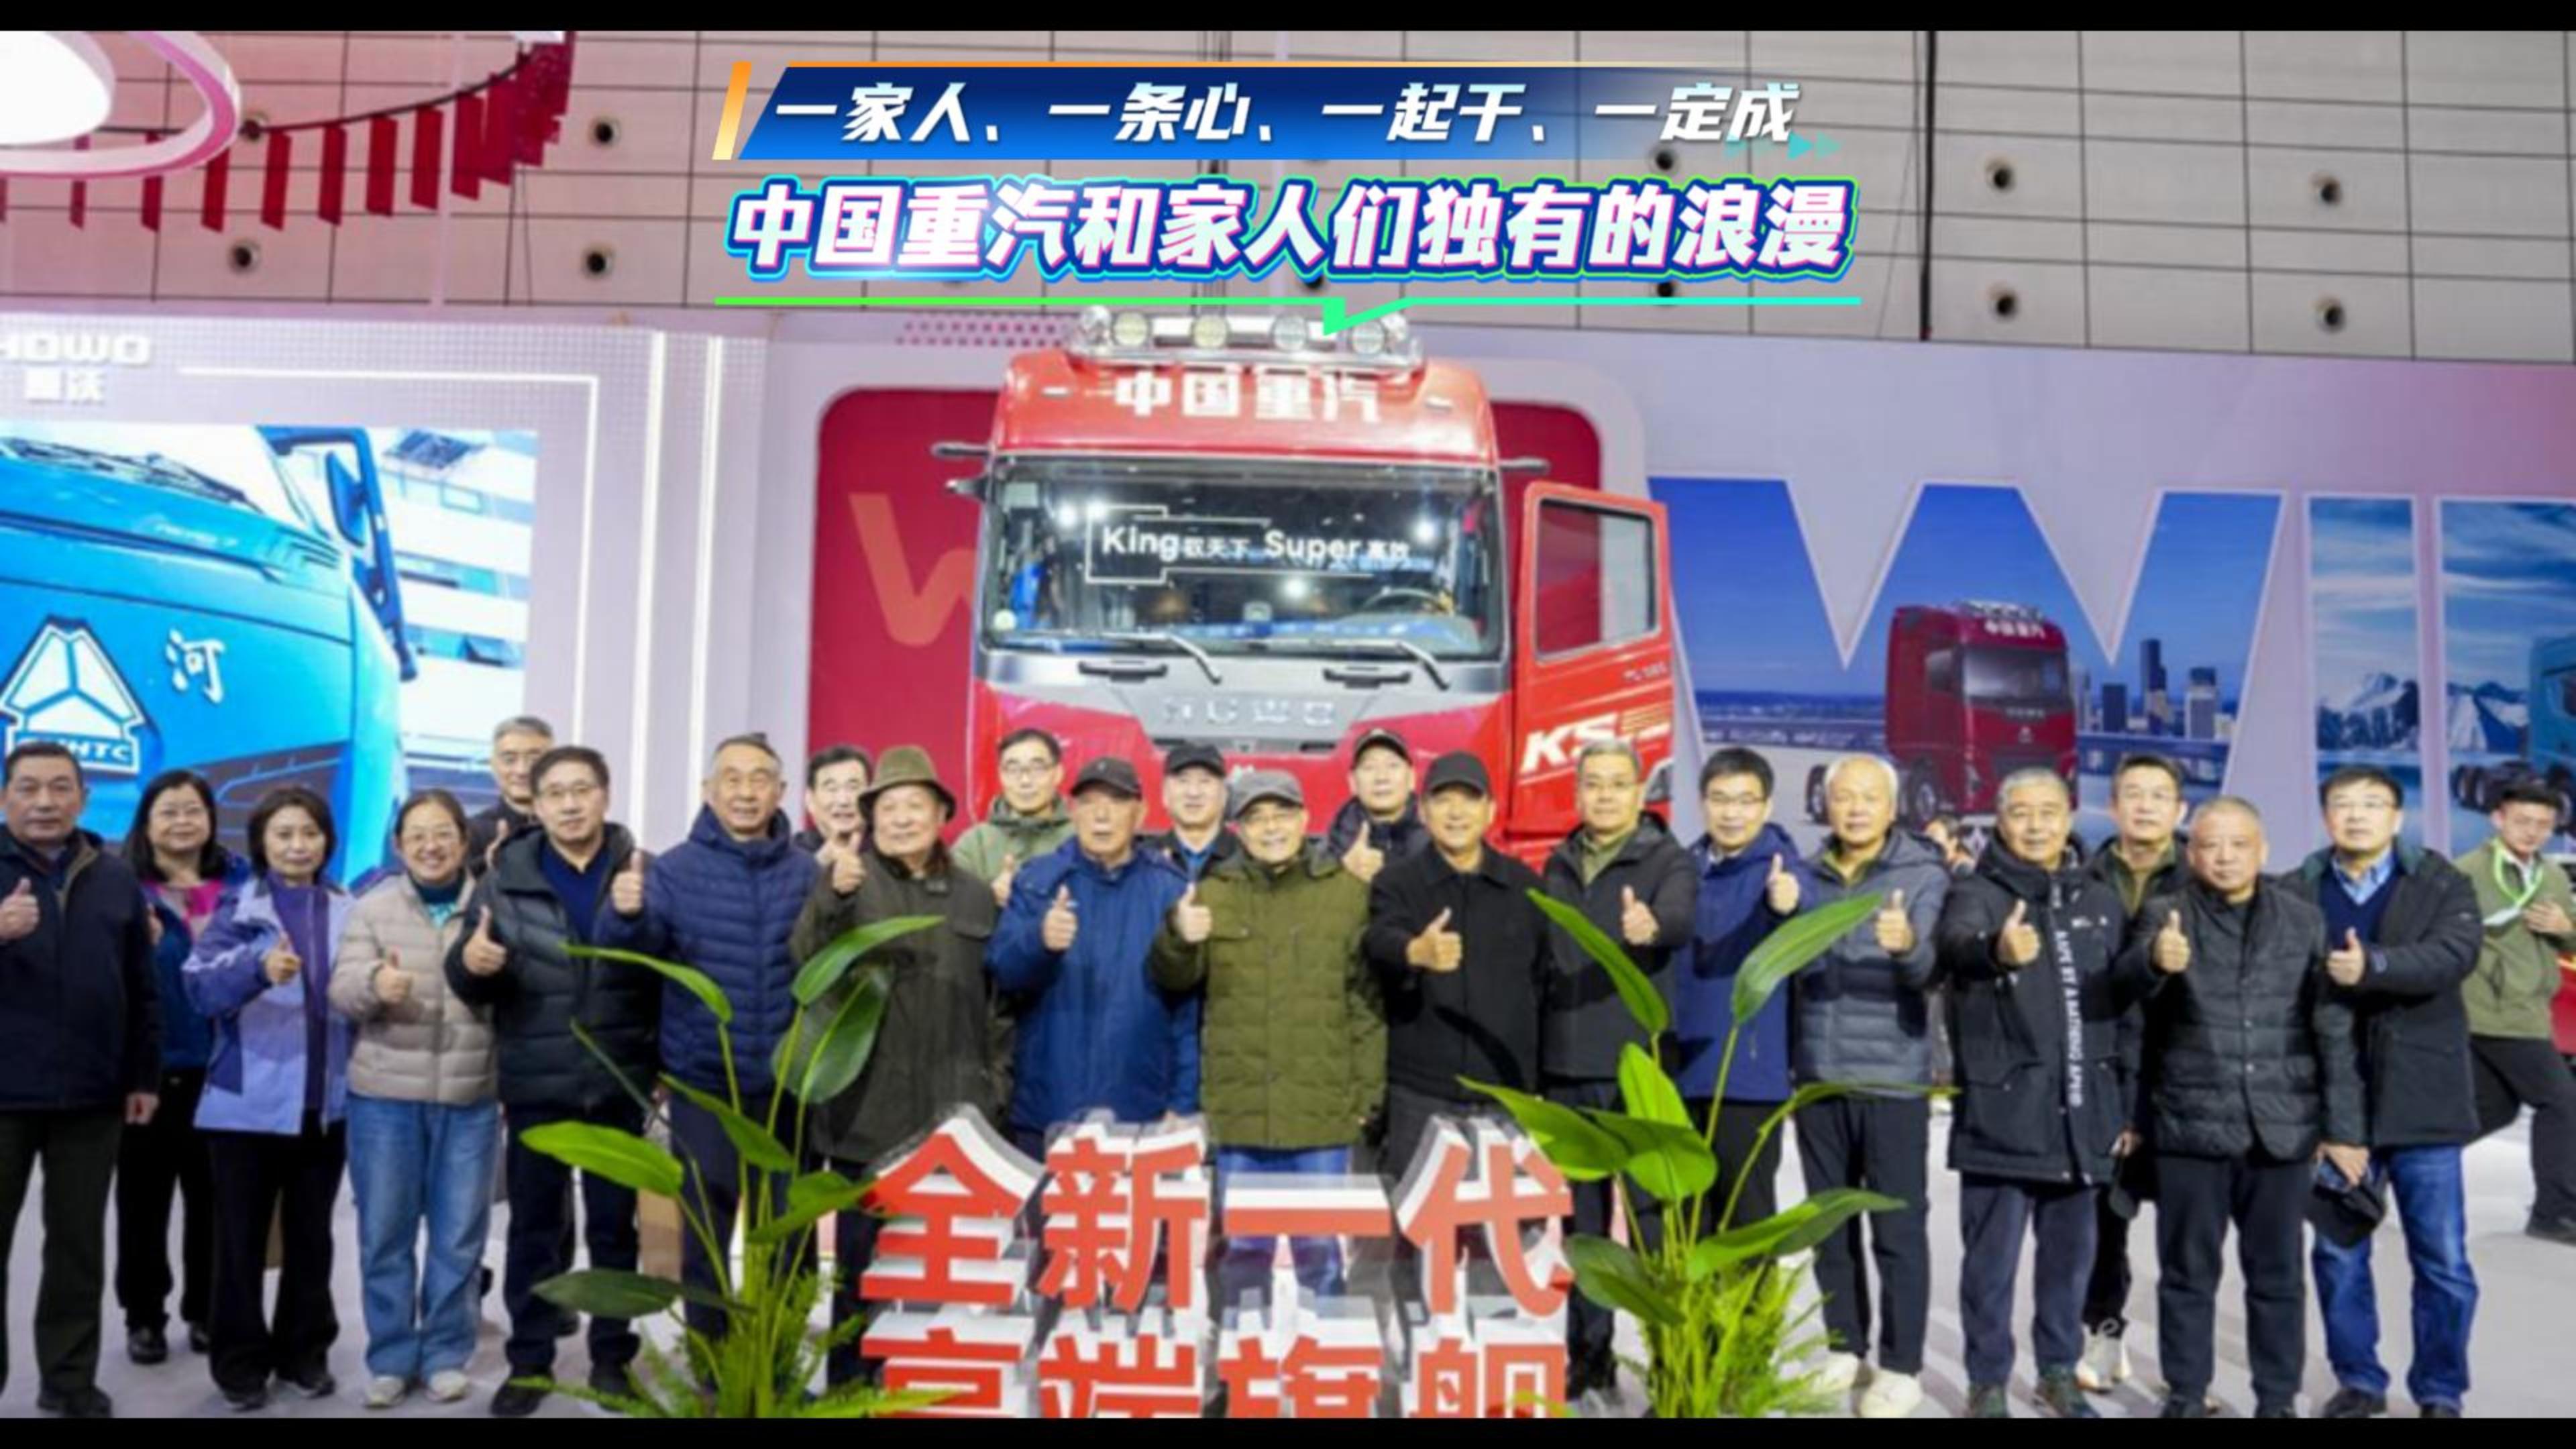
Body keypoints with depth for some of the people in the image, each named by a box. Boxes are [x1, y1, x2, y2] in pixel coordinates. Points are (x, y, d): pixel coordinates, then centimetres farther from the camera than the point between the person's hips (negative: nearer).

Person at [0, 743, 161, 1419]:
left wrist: (143, 1075, 10)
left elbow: (141, 989, 13)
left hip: (91, 1094, 3)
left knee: (79, 1244, 11)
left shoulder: (115, 879, 9)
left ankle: (69, 1378, 22)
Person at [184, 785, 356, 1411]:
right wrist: (259, 967, -35)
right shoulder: (238, 908, -2)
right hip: (249, 1103, -2)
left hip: (325, 1104, 3)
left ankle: (305, 1352, 23)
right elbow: (200, 983, -17)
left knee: (311, 1237, 12)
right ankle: (241, 1362, 17)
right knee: (242, 1240, 5)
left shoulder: (348, 911, 7)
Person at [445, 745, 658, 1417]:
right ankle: (528, 1361, 23)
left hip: (618, 1081, 0)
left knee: (614, 1226, 12)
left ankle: (612, 1356, 25)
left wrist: (663, 1059, -14)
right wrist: (469, 963, -20)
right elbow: (472, 985, 0)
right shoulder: (505, 877, 1)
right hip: (536, 1084, 1)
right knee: (534, 1228, 10)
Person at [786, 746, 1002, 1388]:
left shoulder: (974, 895, 11)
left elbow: (993, 996, 16)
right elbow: (807, 962, -14)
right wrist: (832, 897, -30)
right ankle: (851, 1389, 14)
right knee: (862, 1258, 1)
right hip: (868, 1107, -2)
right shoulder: (847, 878, 1)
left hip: (950, 1112, 3)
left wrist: (992, 1081, 11)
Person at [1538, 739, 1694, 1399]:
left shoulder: (1669, 860, -3)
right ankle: (1588, 1352, 23)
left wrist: (1650, 927, -48)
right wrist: (1535, 1054, 10)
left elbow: (1681, 918, -25)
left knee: (1653, 1212, -3)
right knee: (1582, 1215, 12)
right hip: (1567, 1068, 5)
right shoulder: (1557, 866, 12)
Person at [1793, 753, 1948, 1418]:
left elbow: (1926, 969, -20)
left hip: (1891, 1078, -4)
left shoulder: (1924, 874, -5)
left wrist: (1907, 945, -40)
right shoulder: (1808, 875, 7)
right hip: (1819, 1078, 4)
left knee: (1897, 1227, 2)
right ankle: (1845, 1348, 25)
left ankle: (1901, 1367, 12)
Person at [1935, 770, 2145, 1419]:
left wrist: (2127, 1105, 12)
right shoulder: (1976, 892, -6)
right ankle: (1988, 1382, 14)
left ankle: (2059, 1371, 30)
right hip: (2003, 1109, -4)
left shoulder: (2100, 899, 10)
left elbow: (2126, 1004, 15)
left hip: (2081, 1109, 5)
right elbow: (1957, 942, -30)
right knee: (1993, 1255, 2)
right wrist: (1997, 950, -53)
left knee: (2070, 1252, 14)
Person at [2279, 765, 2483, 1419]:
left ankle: (2440, 1392, 21)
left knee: (2442, 1260, 6)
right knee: (2338, 1255, 9)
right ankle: (2358, 1381, 24)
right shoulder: (2295, 892, 4)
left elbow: (2455, 954, -18)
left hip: (2420, 1099, -1)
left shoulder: (2442, 885, 1)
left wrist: (2373, 966, -34)